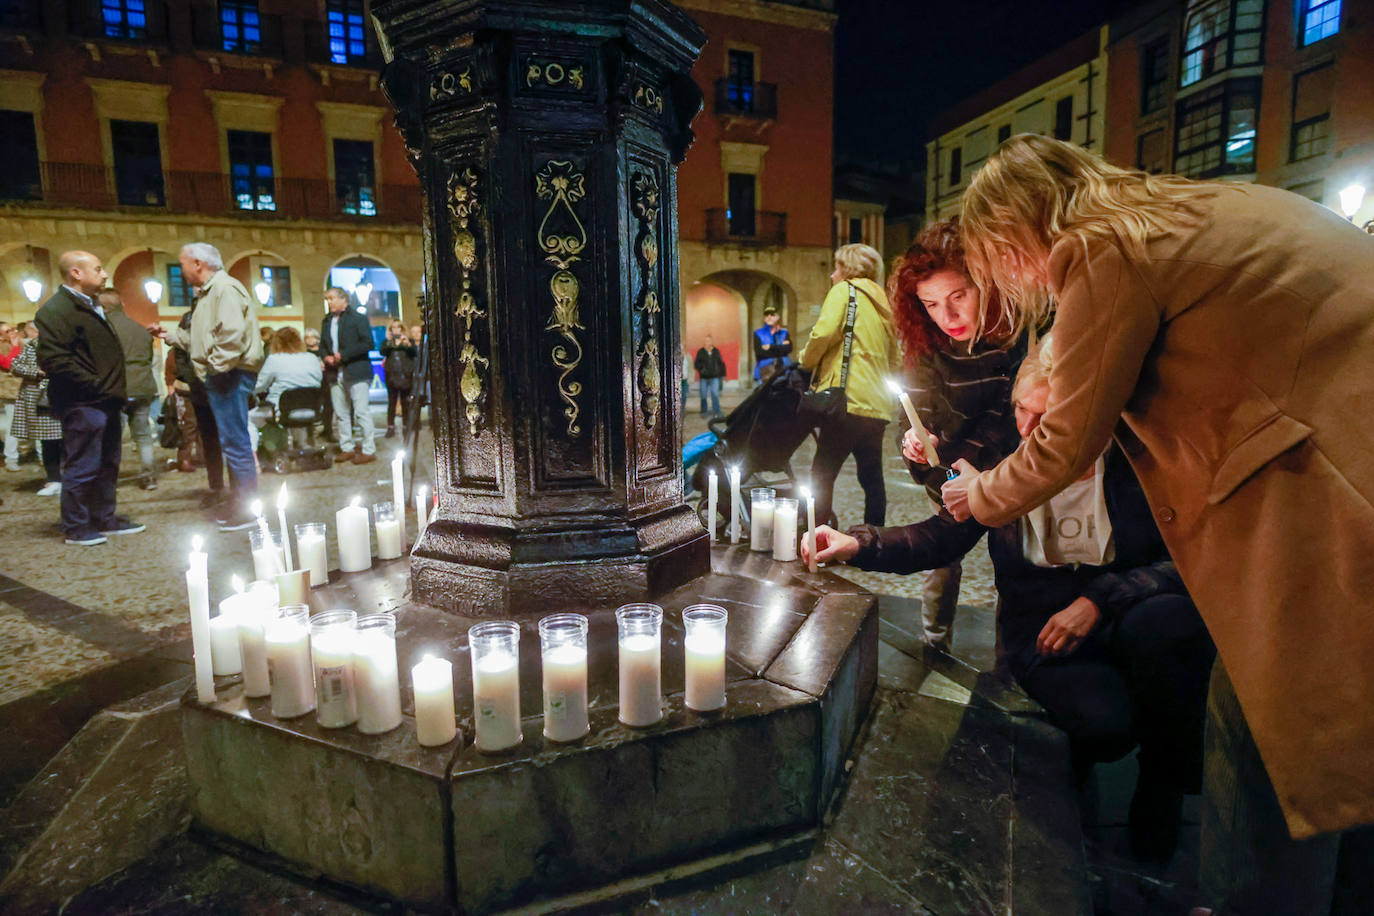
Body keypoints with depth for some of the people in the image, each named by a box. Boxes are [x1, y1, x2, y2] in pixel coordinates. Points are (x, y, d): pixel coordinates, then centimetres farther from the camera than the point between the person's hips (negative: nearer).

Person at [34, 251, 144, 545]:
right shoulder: (55, 309, -12)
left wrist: (114, 389, 16)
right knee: (82, 467, -2)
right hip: (82, 404, -9)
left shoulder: (93, 307, 19)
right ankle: (76, 528, 9)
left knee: (107, 465, 15)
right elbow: (52, 358, -20)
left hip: (105, 401, 9)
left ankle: (105, 519, 26)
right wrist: (93, 384, -18)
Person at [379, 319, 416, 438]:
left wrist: (408, 344, -22)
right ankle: (391, 427, -2)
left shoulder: (409, 341, 14)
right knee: (392, 401, -3)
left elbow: (414, 353, -3)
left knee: (405, 402, -2)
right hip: (392, 375, 1)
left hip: (405, 374, 0)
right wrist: (393, 344, -21)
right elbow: (383, 352, -4)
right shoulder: (387, 342, 15)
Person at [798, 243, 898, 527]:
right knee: (871, 477, 13)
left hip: (849, 400, -8)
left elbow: (824, 333, -14)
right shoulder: (880, 302, 23)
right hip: (877, 406, 8)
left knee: (821, 476, -6)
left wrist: (806, 360, 1)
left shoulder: (844, 291, 2)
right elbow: (892, 356, 25)